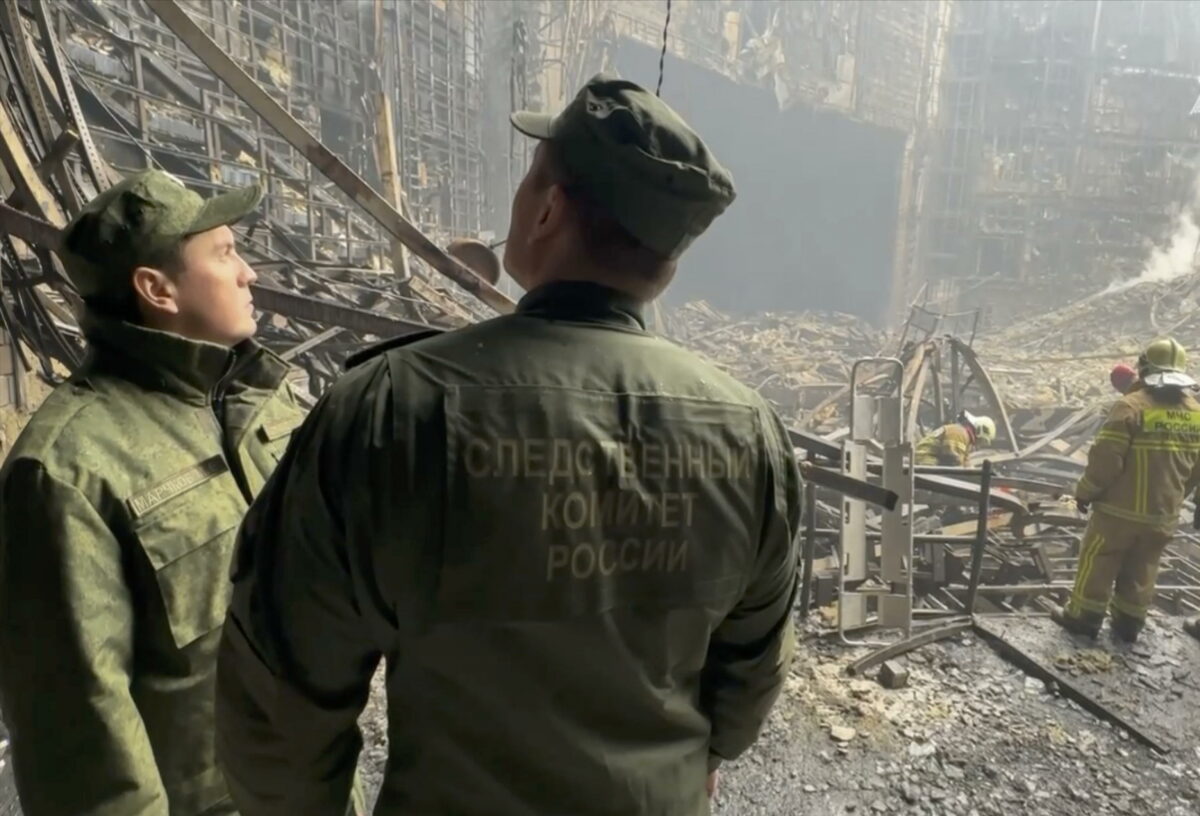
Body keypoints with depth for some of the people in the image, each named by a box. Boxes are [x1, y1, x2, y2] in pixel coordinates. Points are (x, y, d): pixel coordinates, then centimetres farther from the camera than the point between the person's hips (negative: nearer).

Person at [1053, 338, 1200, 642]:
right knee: (1141, 569, 18)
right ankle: (1128, 623, 28)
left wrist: (1085, 492, -5)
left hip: (1121, 509, -6)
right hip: (1164, 514, 6)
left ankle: (1084, 617, 18)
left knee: (1098, 561, 9)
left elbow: (1106, 459, -19)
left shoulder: (1131, 406, -18)